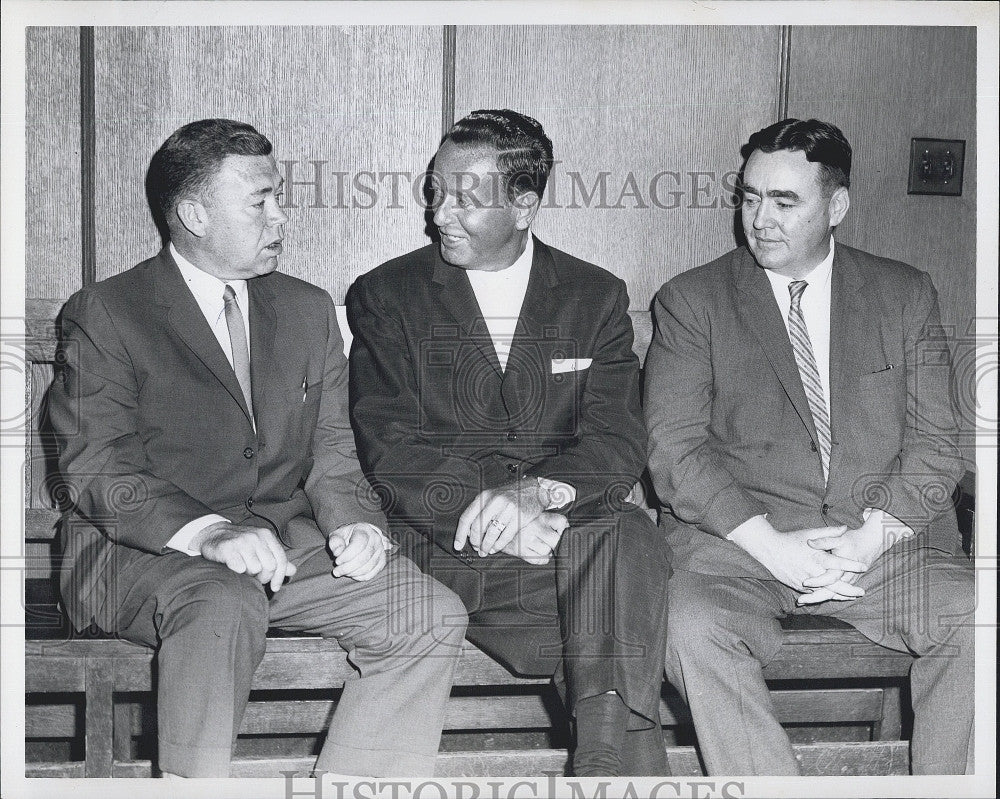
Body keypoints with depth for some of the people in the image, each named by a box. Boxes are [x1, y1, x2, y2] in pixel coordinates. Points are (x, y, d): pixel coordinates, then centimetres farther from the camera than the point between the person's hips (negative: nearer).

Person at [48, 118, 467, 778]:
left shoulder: (309, 310, 16)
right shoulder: (105, 315, -2)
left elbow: (331, 450, 14)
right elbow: (97, 470, -11)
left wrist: (351, 520, -9)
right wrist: (207, 532, -28)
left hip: (288, 542, 5)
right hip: (147, 550, -5)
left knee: (433, 617, -16)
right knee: (223, 612, -37)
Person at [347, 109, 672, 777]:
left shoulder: (597, 297, 12)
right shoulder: (384, 297, 8)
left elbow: (618, 442, 0)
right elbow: (388, 451, -3)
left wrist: (537, 490, -22)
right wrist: (492, 504, -20)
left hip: (572, 528, 3)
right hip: (443, 542, -2)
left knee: (628, 536, -33)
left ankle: (608, 758, -28)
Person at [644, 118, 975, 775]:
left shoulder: (906, 295, 13)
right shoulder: (691, 301, 7)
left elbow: (935, 442, 7)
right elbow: (675, 449, -2)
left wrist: (868, 539, -11)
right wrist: (772, 546, -15)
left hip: (884, 534, 2)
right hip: (739, 534, -1)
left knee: (976, 622, -24)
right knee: (693, 626, -31)